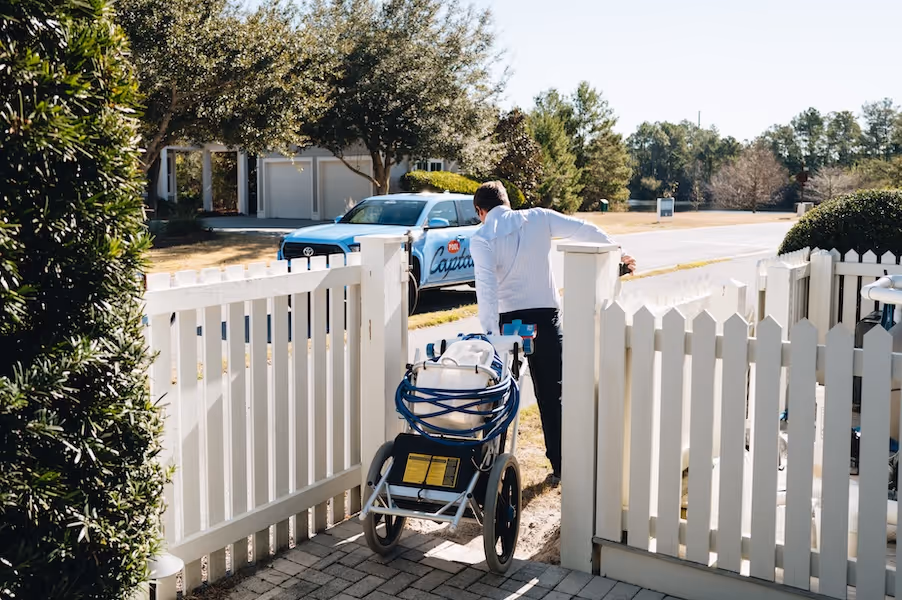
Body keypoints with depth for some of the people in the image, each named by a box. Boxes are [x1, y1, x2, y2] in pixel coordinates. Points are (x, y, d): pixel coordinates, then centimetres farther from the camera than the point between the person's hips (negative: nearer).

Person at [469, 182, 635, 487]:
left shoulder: (481, 238, -6)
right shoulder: (539, 218, 1)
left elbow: (486, 287, -18)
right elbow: (585, 230, 1)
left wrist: (491, 333, -21)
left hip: (509, 320, -2)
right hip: (546, 315, 2)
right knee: (552, 395, 11)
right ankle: (559, 467, 13)